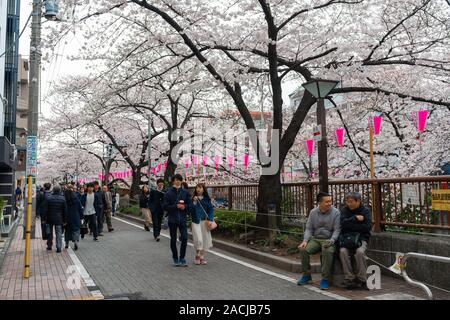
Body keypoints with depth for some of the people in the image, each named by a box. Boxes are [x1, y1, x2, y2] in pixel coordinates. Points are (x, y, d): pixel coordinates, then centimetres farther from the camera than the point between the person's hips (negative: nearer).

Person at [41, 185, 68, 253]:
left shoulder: (48, 198, -7)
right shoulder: (62, 199, -4)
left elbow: (44, 209, -7)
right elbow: (65, 210, 0)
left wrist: (43, 218, 0)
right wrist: (65, 220, 7)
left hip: (50, 219, 0)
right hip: (59, 219, 0)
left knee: (50, 232, 16)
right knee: (59, 233, 2)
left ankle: (49, 246, 25)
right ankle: (58, 247, -4)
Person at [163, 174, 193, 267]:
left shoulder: (185, 192, 3)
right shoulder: (168, 193, -2)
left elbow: (190, 205, 7)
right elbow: (165, 206, -5)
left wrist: (185, 206, -13)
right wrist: (176, 206, -16)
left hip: (183, 219, 1)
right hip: (172, 219, -1)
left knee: (184, 238, -9)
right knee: (173, 240, 9)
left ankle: (182, 258, 4)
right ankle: (175, 259, 23)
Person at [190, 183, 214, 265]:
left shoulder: (207, 199, 4)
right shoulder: (193, 198, -1)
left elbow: (210, 209, 7)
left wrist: (210, 219, -4)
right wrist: (194, 202, -19)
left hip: (204, 221, 3)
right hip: (196, 221, -2)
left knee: (205, 239, 5)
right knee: (198, 239, -11)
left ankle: (202, 257, 20)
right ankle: (197, 256, 10)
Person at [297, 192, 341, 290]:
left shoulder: (335, 212, -6)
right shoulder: (313, 212, 5)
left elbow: (337, 230, -8)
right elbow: (309, 228, 6)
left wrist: (331, 241, -25)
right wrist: (305, 240, -10)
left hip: (329, 239, -3)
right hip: (315, 239, 3)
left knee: (327, 251, -36)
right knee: (303, 249, -23)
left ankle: (325, 279, -19)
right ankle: (306, 275, -1)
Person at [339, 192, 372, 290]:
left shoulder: (365, 211, 3)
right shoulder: (344, 210, 8)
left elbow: (368, 227, -8)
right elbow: (343, 223, -8)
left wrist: (351, 225, -7)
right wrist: (355, 218, -13)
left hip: (361, 237, -1)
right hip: (347, 237, 1)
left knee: (360, 252, -33)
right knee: (343, 251, -30)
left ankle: (362, 279, -17)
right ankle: (349, 279, -21)